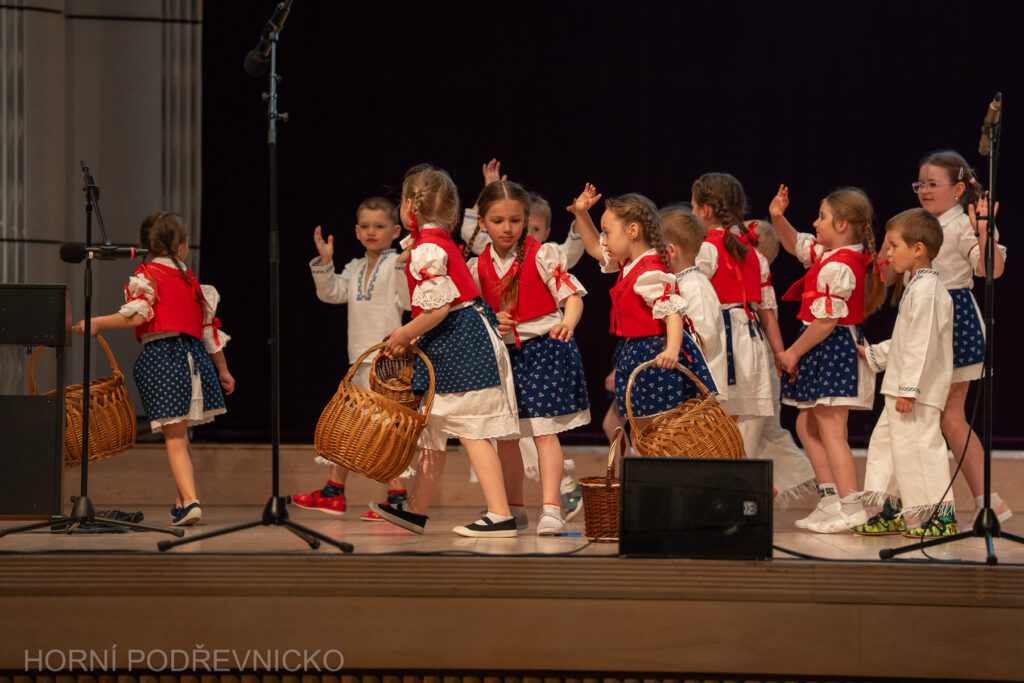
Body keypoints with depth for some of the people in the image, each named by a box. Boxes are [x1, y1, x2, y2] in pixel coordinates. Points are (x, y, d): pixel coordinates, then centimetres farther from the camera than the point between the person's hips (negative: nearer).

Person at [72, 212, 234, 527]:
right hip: (194, 356, 5)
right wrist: (222, 370, 26)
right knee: (181, 435, 19)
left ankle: (190, 500, -19)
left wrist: (97, 323, -11)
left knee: (174, 437, -7)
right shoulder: (190, 279, 16)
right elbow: (209, 327, 19)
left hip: (159, 356, -4)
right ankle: (182, 500, 26)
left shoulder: (145, 275, 1)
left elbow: (138, 315, -15)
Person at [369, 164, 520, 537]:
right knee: (434, 426, 17)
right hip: (452, 343, 11)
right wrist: (410, 337, 16)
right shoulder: (440, 242, 15)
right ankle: (416, 510, 27)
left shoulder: (426, 249, -16)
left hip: (460, 342, -11)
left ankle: (500, 516, -10)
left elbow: (437, 309, -22)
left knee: (470, 430, -9)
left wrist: (405, 334, -8)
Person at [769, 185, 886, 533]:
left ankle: (851, 505, -8)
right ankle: (831, 498, 19)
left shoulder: (836, 267, -21)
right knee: (806, 425, 17)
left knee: (831, 431, -9)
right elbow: (796, 244, 26)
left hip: (832, 350, -11)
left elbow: (826, 322, -22)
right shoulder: (832, 255, 10)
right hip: (826, 351, 11)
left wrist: (793, 353, -11)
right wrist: (777, 218, 9)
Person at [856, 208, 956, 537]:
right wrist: (872, 353, 31)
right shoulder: (919, 287, 17)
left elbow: (922, 345, -23)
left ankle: (942, 516, -3)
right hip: (900, 387, 11)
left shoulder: (926, 291, -17)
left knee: (918, 445, -9)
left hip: (919, 390, -11)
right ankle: (892, 512, 22)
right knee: (885, 440, 15)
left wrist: (908, 389, -24)